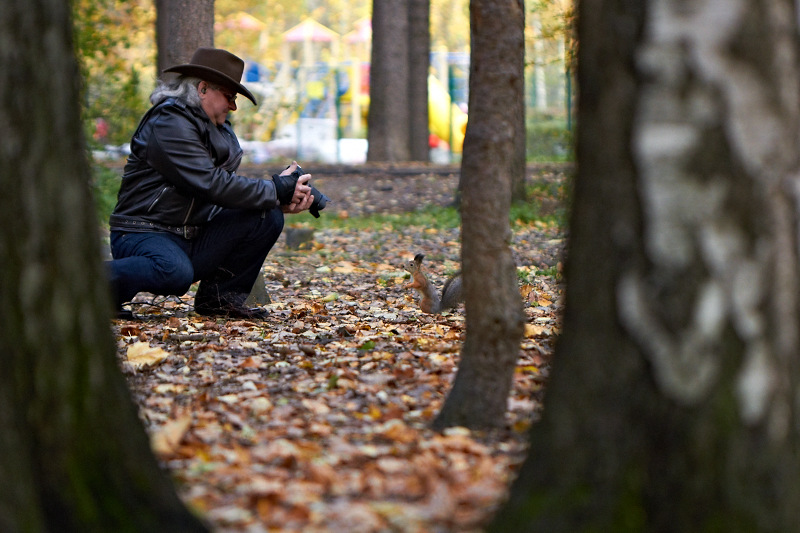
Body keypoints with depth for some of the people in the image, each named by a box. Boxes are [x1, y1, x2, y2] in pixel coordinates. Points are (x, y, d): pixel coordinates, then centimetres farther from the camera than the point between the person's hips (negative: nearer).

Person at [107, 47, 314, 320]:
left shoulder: (218, 129, 16)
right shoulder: (169, 124, -16)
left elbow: (230, 187, 10)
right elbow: (211, 184, -24)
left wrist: (283, 201, -8)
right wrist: (276, 191, -18)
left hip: (192, 240, 9)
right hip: (144, 234, -9)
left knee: (268, 217, -5)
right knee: (176, 272, -41)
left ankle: (220, 296, 1)